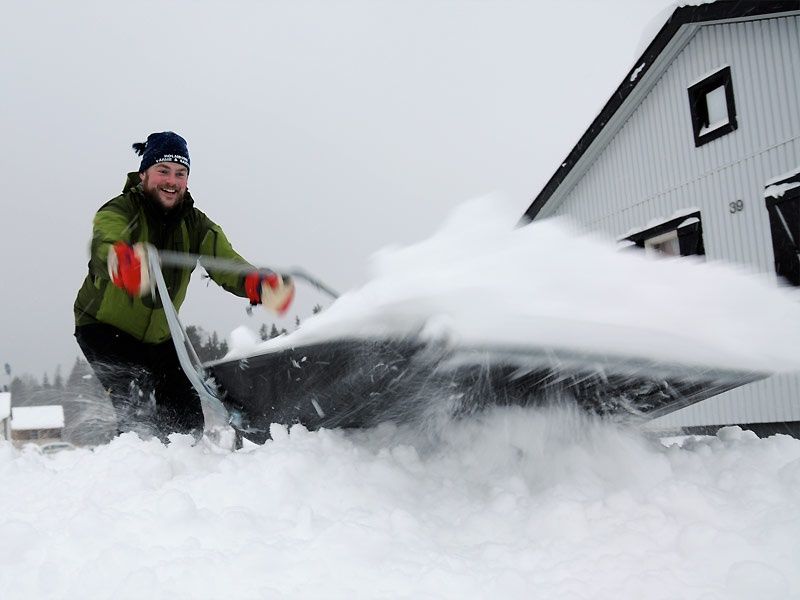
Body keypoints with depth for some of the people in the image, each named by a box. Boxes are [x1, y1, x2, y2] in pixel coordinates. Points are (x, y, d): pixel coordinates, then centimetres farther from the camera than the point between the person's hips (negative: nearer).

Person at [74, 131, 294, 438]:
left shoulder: (195, 224, -5)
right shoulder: (119, 211, -19)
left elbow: (224, 261, -22)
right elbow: (104, 243, -42)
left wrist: (260, 284, -46)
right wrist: (120, 259, -69)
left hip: (158, 336, 5)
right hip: (103, 328, -4)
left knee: (188, 417, -1)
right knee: (137, 410, -23)